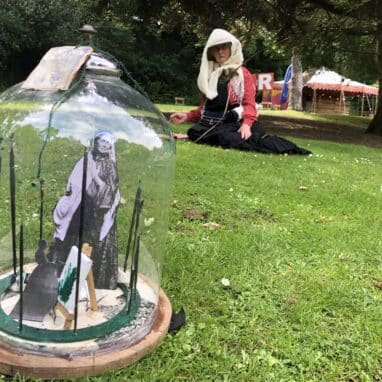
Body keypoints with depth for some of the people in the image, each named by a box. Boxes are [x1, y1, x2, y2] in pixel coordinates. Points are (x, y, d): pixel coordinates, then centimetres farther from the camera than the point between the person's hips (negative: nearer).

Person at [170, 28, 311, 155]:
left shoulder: (242, 73, 11)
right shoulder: (208, 73, 23)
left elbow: (249, 104, -1)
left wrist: (246, 123, -21)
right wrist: (187, 116, 12)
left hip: (232, 122, -1)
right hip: (210, 123, 1)